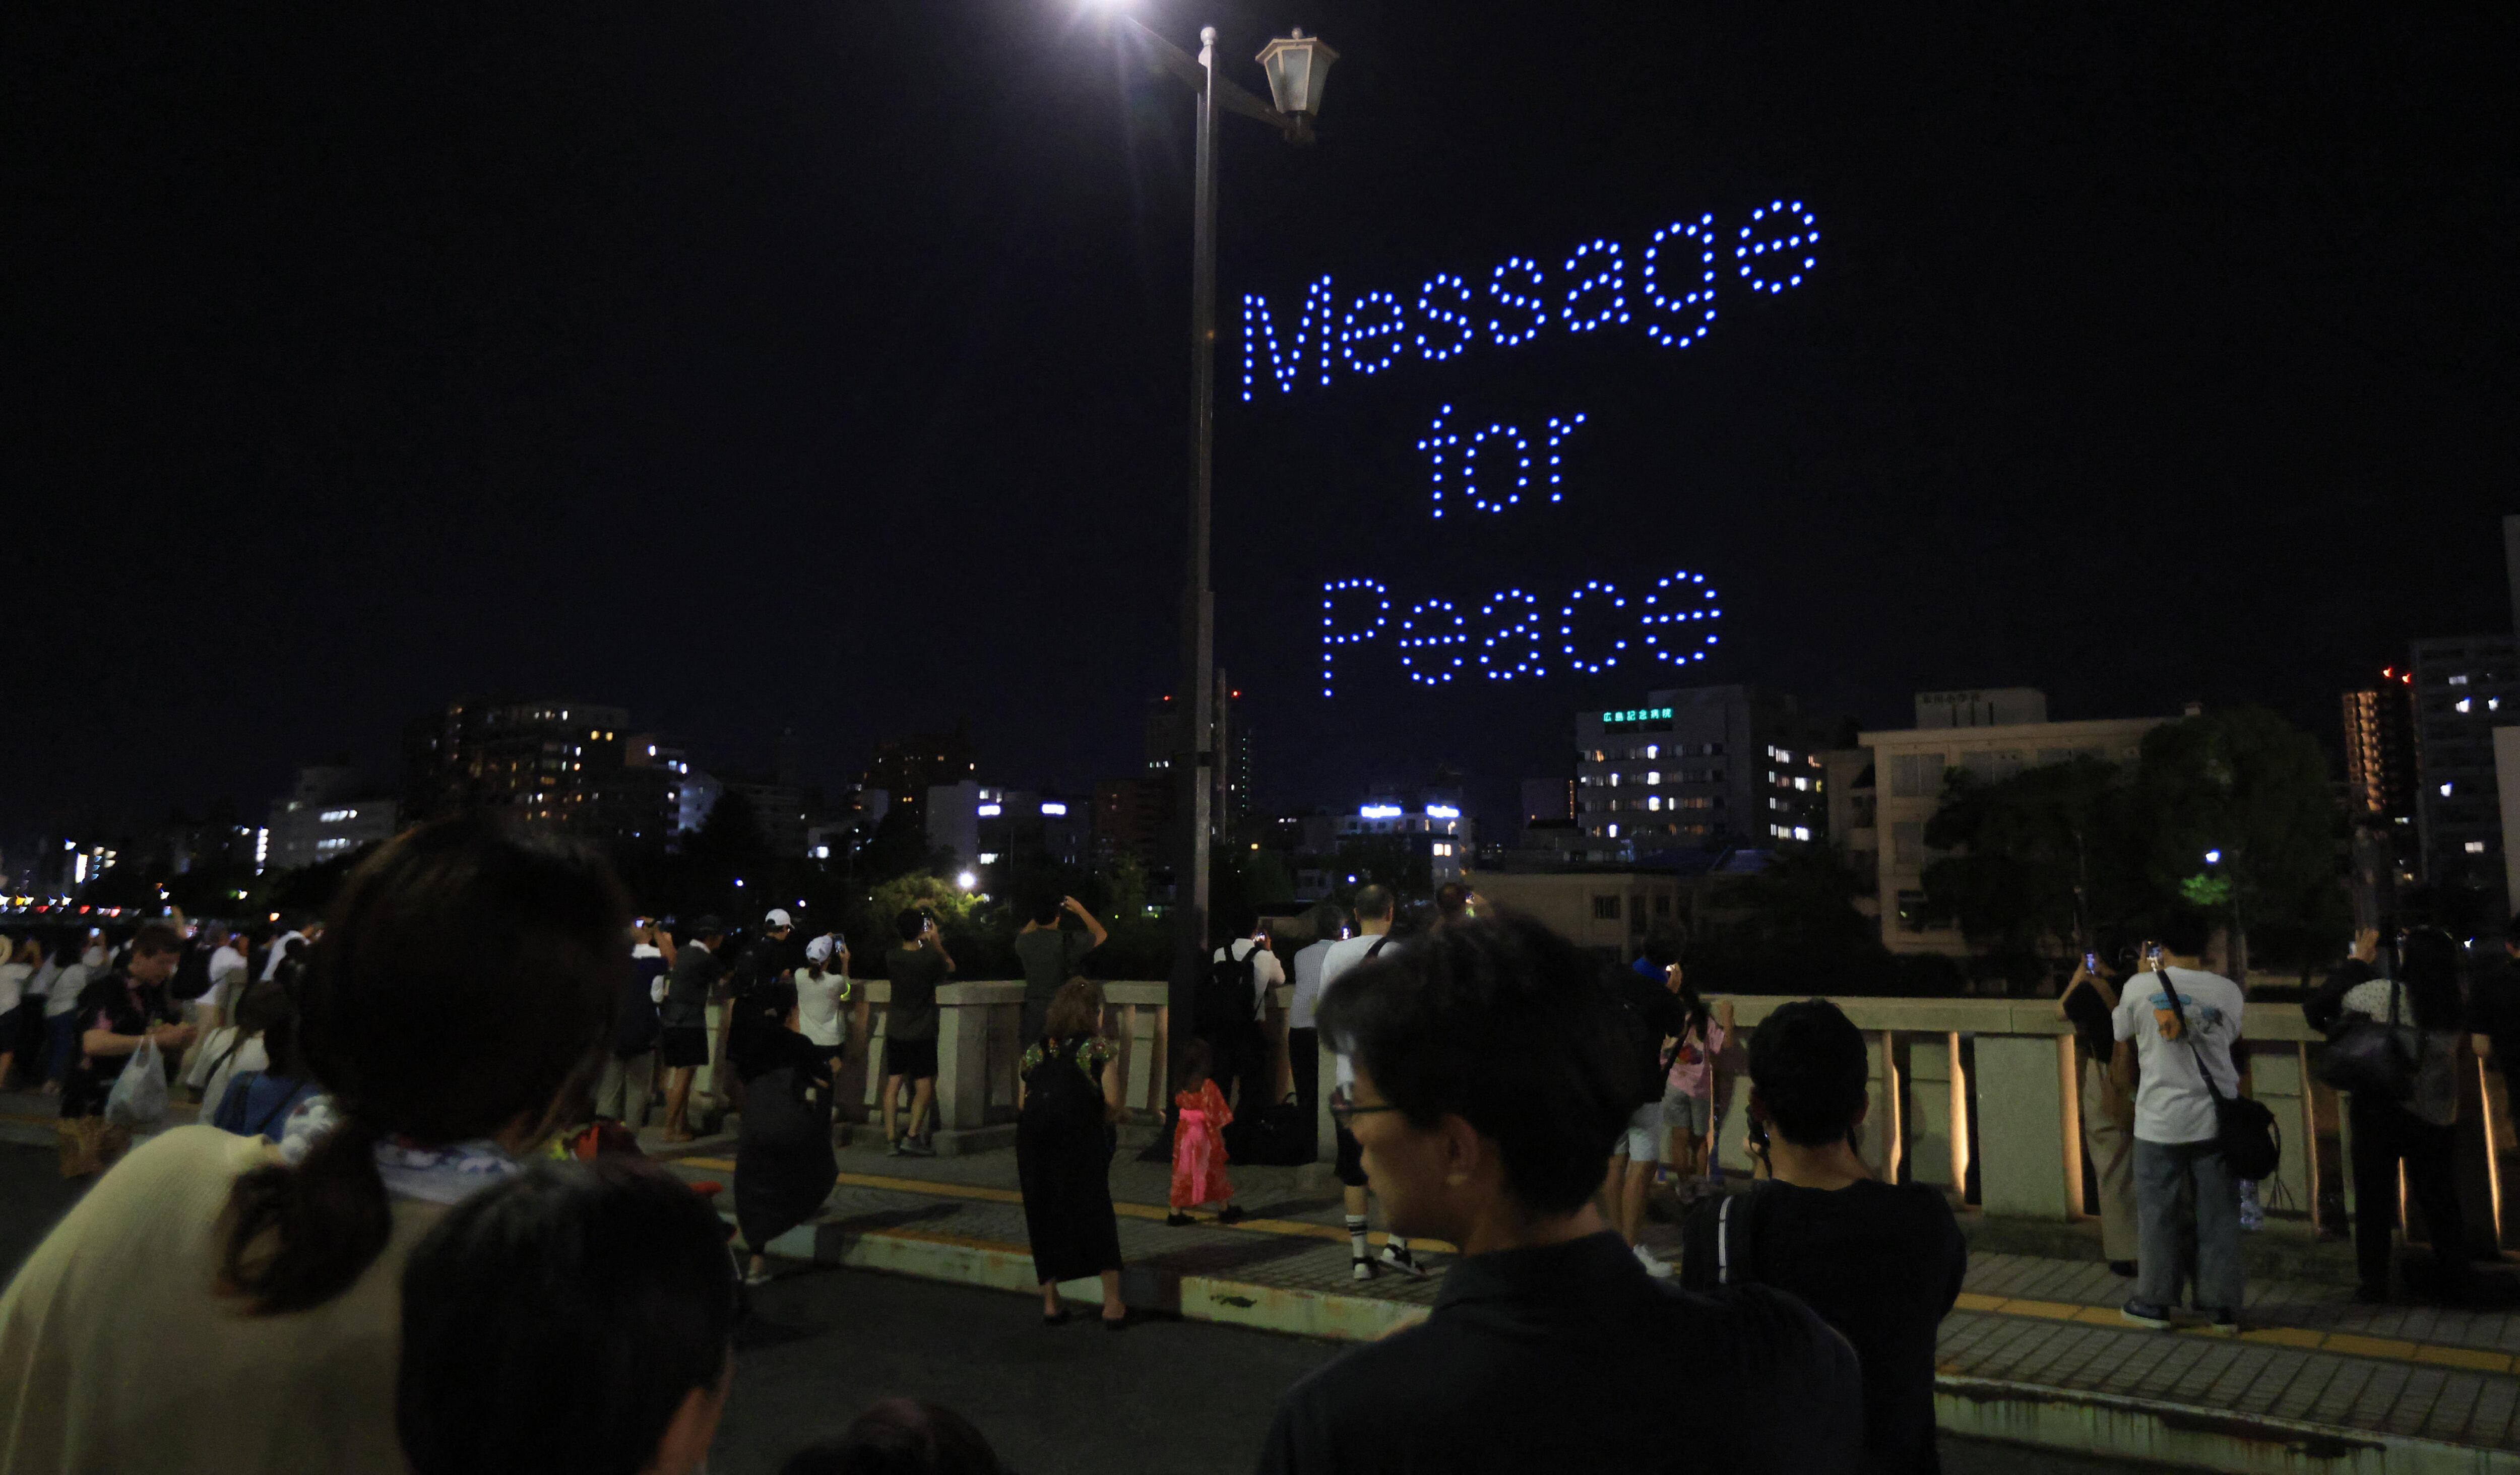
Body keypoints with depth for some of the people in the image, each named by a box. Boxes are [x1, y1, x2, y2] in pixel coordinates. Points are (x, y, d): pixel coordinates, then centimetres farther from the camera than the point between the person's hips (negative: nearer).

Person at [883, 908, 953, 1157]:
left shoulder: (891, 958, -3)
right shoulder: (930, 958, -15)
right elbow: (950, 968, 5)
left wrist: (929, 944, 20)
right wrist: (936, 943, 8)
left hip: (895, 1031, 4)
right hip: (921, 1033, -4)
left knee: (893, 1085, 6)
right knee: (924, 1087, 4)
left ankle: (891, 1141, 5)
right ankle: (913, 1137, -3)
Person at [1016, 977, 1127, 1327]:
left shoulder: (1034, 1051, 12)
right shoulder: (1099, 1049, 1)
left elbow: (1021, 1105, 10)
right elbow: (1113, 1105, -6)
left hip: (1033, 1144, 3)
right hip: (1082, 1144, -3)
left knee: (1043, 1219, 14)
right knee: (1096, 1217, 7)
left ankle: (1050, 1302, 19)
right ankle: (1112, 1304, 8)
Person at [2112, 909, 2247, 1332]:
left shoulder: (2139, 987, -6)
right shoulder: (2227, 991, -2)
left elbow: (2123, 1045, 7)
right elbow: (2229, 1038, 15)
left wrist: (2129, 1088, 25)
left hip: (2159, 1120, -2)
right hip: (2215, 1118, 2)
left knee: (2158, 1214, 8)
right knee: (2219, 1215, 10)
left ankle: (2153, 1303, 16)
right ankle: (2222, 1308, 15)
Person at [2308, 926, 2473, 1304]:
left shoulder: (2382, 992, -18)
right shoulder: (2450, 1004, -6)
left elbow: (2316, 1007, -10)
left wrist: (2358, 962, 0)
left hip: (2381, 1111, -3)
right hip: (2437, 1116, 4)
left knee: (2374, 1197, 7)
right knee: (2440, 1198, 17)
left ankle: (2374, 1283, 11)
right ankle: (2455, 1282, 24)